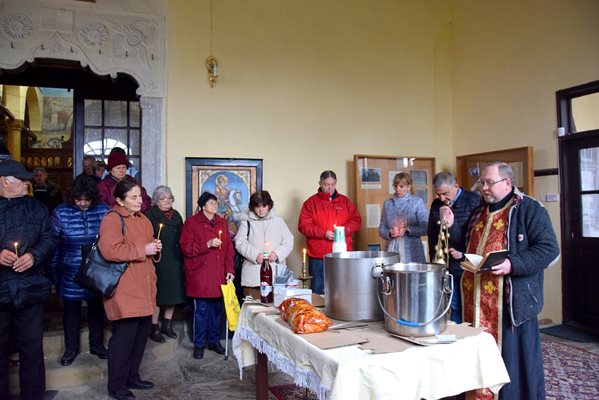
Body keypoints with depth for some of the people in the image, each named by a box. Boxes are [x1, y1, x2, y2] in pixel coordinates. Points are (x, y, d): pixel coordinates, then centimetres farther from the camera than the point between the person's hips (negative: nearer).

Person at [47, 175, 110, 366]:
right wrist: (53, 273, -3)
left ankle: (97, 344, 32)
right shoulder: (61, 213, -8)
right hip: (71, 273, -1)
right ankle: (71, 348, 31)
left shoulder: (103, 210, -6)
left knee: (96, 307, 14)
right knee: (71, 309, 13)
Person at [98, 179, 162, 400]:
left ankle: (132, 377, 29)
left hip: (143, 287, 9)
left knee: (141, 333, 14)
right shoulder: (112, 219, -12)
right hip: (124, 288, -9)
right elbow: (110, 250, -25)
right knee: (125, 335, -4)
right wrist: (143, 250, -20)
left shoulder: (142, 219, 15)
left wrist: (155, 247, 8)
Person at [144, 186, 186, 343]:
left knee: (173, 293, 11)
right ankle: (154, 328, 13)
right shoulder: (150, 215, -4)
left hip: (174, 261, 6)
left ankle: (167, 325, 26)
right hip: (157, 261, -6)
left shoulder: (176, 216, 15)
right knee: (157, 295, -1)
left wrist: (181, 259, 13)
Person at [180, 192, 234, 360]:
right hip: (200, 275, -4)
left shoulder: (222, 223, 11)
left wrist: (229, 270, 3)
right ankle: (199, 344, 17)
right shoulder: (191, 223, -2)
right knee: (201, 310, 1)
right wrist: (207, 244, -18)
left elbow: (229, 248, 11)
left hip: (218, 276, 4)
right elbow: (186, 248, -9)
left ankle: (214, 341, 26)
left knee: (217, 309, 10)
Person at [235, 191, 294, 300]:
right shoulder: (247, 222, 9)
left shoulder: (278, 221, 13)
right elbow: (240, 242, -1)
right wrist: (255, 255, -14)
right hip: (253, 274, -1)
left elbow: (288, 242, 8)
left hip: (275, 273, 1)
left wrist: (277, 254, -9)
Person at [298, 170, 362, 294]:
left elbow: (356, 220, 10)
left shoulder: (345, 201, 12)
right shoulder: (311, 202, 3)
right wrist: (323, 233, -15)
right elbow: (303, 225, -4)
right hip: (318, 257, -2)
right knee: (319, 292, 4)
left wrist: (344, 230, -10)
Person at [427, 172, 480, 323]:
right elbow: (431, 234, 18)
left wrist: (464, 254, -14)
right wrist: (434, 256, 12)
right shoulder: (436, 205, 8)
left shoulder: (474, 200, -9)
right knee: (455, 308, 12)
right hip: (448, 266, 5)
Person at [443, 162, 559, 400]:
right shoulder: (479, 211, 16)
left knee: (513, 358, 3)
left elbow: (549, 250, -13)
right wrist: (451, 228, 9)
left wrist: (513, 264, -24)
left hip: (511, 301, -6)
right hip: (476, 301, 7)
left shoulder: (529, 209, -6)